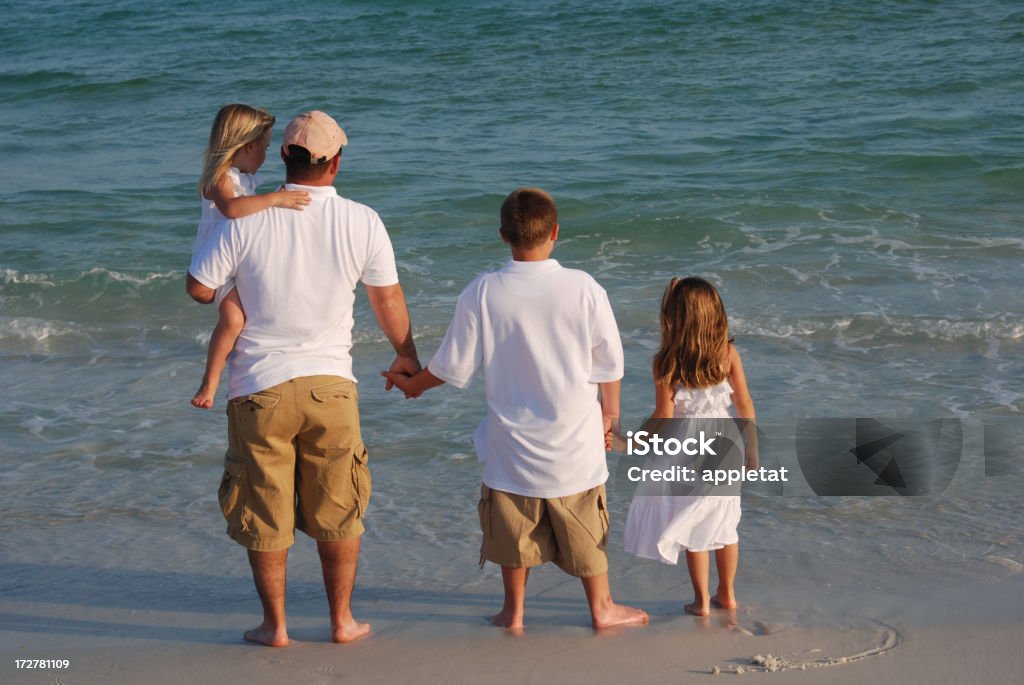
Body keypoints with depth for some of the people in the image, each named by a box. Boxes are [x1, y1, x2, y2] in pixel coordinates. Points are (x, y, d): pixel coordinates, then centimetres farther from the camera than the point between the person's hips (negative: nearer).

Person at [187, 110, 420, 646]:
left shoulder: (245, 221, -10)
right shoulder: (362, 222, -6)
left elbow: (199, 288, -3)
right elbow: (388, 299, 5)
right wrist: (406, 354, 22)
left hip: (260, 386, -1)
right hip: (330, 382, 1)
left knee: (264, 510, 12)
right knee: (338, 511, 15)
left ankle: (275, 625, 21)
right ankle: (342, 621, 24)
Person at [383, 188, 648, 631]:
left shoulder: (481, 294, -13)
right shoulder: (584, 288, -12)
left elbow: (453, 366, -4)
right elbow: (609, 363, -2)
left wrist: (412, 385, 16)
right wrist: (610, 411, 16)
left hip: (513, 443, 0)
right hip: (574, 444, 0)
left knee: (515, 528, 17)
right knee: (586, 528, 16)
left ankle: (514, 611, 28)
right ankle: (602, 608, 29)